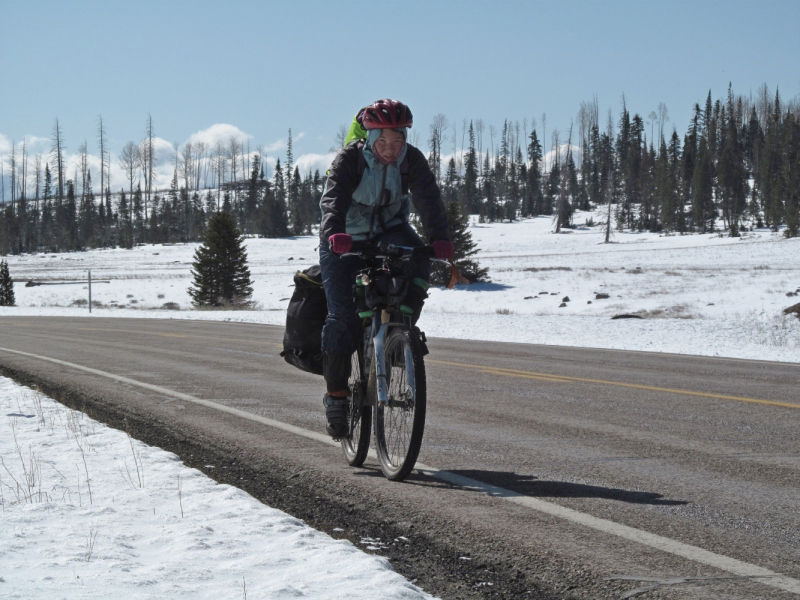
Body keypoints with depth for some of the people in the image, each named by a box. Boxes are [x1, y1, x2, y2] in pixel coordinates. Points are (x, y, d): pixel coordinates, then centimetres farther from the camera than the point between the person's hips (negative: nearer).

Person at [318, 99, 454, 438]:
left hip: (388, 231, 2)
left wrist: (439, 238, -43)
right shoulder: (350, 158, -21)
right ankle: (336, 393, 2)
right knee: (343, 314, -13)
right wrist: (334, 234, -54)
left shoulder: (412, 160, -14)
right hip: (346, 240, -2)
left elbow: (428, 199, -26)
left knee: (417, 263, -31)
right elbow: (333, 198, -35)